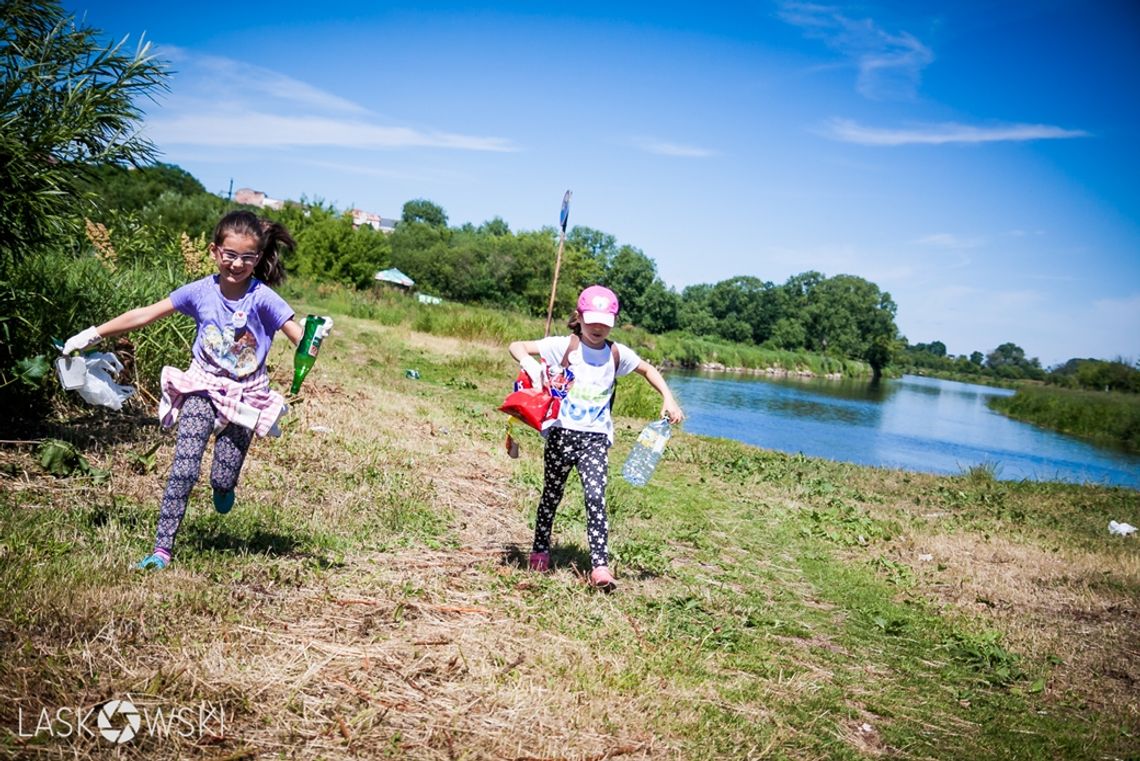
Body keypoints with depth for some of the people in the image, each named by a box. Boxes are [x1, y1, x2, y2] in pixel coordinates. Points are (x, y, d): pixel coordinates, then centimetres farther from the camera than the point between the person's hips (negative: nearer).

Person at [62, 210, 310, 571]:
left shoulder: (262, 299, -15)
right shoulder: (201, 291, -8)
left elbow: (300, 338, -21)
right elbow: (144, 315, -1)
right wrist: (92, 334, 2)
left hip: (245, 398, -1)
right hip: (203, 390, 1)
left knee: (223, 480, 0)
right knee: (183, 469, -12)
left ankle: (224, 486, 39)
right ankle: (162, 548, -6)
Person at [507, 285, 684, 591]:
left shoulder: (617, 354, 4)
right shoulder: (563, 346, -5)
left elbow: (648, 370, 21)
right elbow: (517, 346, -7)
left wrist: (668, 399, 9)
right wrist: (531, 364, -28)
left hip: (595, 438, 1)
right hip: (561, 433, -1)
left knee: (596, 498, -13)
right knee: (552, 495, 13)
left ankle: (600, 566, -14)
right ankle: (540, 551, 34)